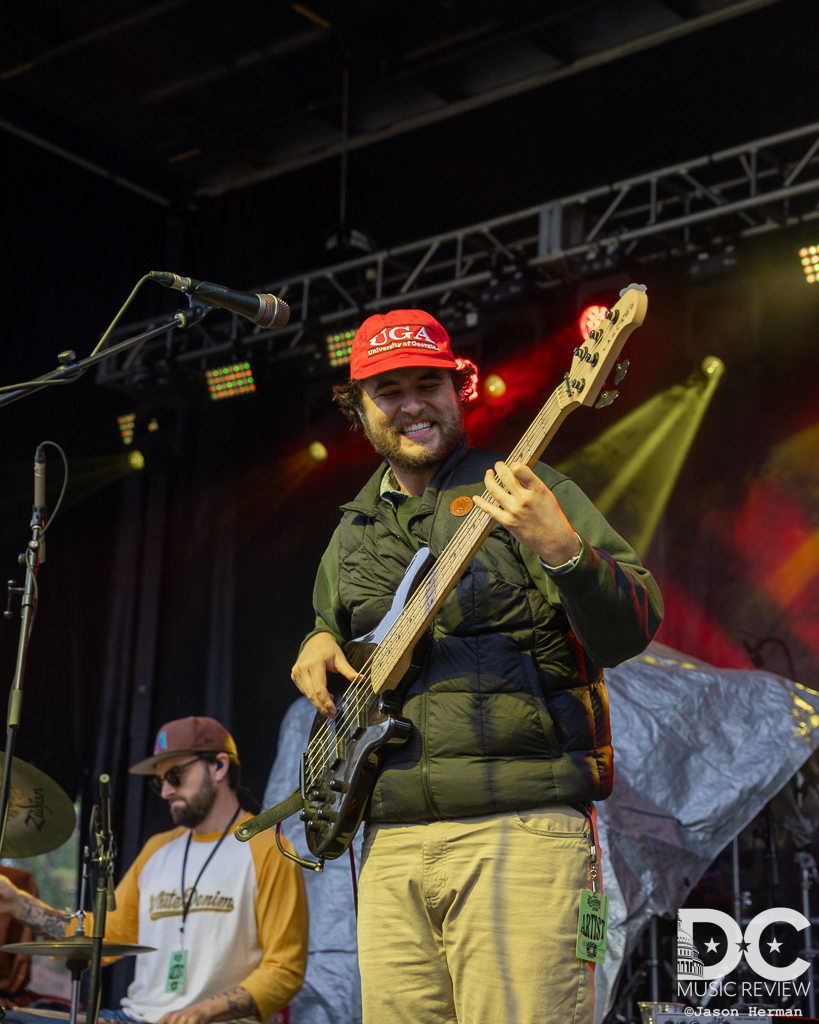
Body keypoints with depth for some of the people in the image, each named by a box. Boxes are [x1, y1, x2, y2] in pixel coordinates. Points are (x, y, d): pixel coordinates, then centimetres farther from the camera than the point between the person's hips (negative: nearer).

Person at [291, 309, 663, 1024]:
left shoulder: (522, 493, 1)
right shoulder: (354, 531, 19)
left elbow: (631, 634, -9)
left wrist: (561, 551, -27)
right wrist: (319, 643, 13)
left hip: (519, 829, -5)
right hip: (392, 841, 5)